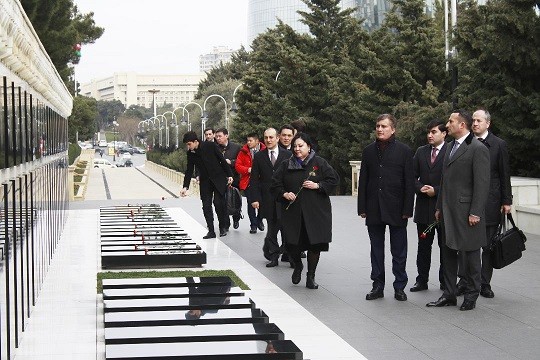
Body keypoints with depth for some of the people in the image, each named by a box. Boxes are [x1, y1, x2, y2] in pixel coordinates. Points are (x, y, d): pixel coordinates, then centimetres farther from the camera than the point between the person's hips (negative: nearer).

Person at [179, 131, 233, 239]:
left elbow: (222, 160, -6)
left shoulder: (211, 146, -14)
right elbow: (189, 170, 3)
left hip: (218, 178, -4)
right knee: (206, 206, -3)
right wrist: (185, 187, -3)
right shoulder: (190, 153, -3)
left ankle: (223, 227, 6)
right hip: (205, 182, 4)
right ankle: (211, 231, 2)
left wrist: (229, 175, -4)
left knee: (218, 202, -12)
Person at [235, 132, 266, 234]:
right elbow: (237, 166, 3)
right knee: (251, 203, 1)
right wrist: (248, 169, -12)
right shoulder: (243, 152, 4)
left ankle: (259, 220, 26)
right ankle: (253, 225, 11)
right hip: (248, 182, 1)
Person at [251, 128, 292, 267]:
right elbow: (254, 179, 5)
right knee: (271, 228, 4)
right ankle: (273, 256, 12)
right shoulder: (259, 156, 6)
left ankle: (288, 254, 14)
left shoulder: (287, 155, 3)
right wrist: (255, 198, -4)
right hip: (268, 200, 1)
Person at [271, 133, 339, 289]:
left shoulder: (320, 163, 3)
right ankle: (297, 266, 28)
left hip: (316, 212, -1)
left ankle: (310, 276, 13)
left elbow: (334, 179, 1)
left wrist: (317, 185, -11)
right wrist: (284, 194, -7)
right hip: (292, 211, 2)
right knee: (291, 244, -3)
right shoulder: (286, 165, 9)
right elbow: (275, 185, 11)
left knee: (314, 244, -2)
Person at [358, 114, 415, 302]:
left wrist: (407, 209, -9)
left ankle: (399, 286, 12)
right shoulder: (369, 151, 9)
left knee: (399, 251, 4)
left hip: (396, 209, -3)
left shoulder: (404, 151, -2)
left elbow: (409, 182, -3)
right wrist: (362, 208, 3)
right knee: (376, 249, 9)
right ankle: (378, 286, 17)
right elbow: (363, 181, 9)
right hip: (374, 209, 3)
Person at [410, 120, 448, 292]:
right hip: (424, 206, 4)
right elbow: (413, 176, 10)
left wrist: (436, 190, -15)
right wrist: (421, 188, -8)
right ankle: (422, 280, 15)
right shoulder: (421, 152, 10)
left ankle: (445, 281, 14)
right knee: (423, 245, 9)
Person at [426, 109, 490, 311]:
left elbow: (482, 184, -14)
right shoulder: (451, 147, 15)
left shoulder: (478, 149, -11)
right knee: (448, 253, 12)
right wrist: (439, 207, 18)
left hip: (466, 213, -8)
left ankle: (471, 295, 13)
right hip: (448, 212, 8)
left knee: (469, 254, 2)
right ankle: (449, 295, 21)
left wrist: (475, 213, -17)